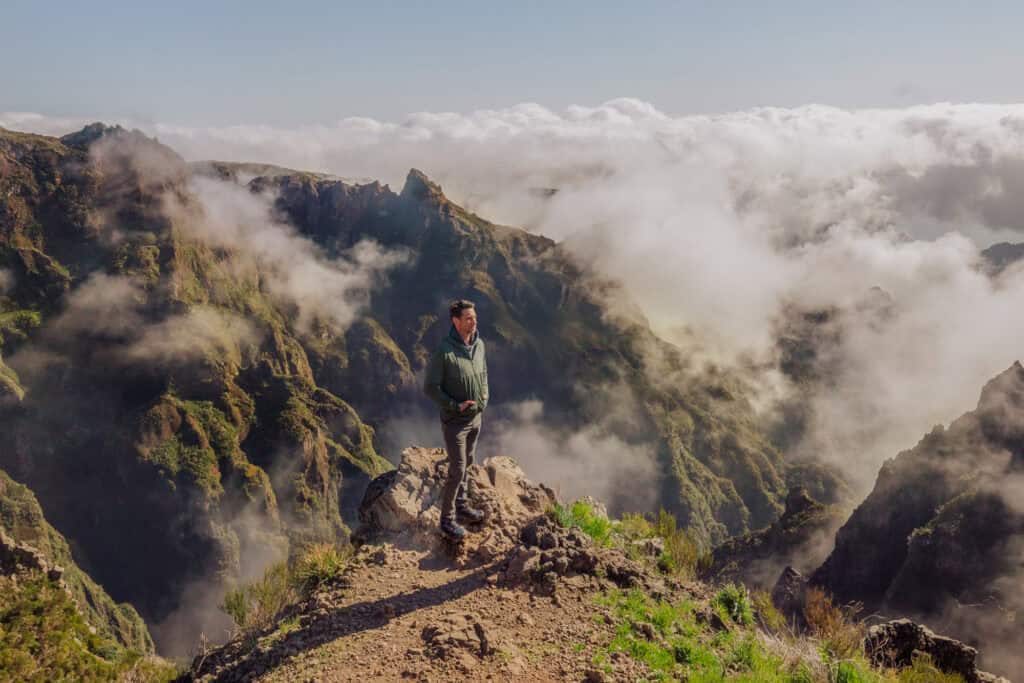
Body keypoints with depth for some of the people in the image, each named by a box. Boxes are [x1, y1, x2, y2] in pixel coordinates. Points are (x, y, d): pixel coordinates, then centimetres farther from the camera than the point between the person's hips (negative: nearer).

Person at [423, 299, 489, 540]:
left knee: (466, 464, 21)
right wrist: (454, 405, -21)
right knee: (457, 470, -2)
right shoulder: (444, 351, -23)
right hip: (455, 421, -7)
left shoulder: (479, 345, -2)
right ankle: (447, 519, 13)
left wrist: (485, 395, 2)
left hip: (477, 417, 7)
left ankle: (462, 505, 40)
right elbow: (430, 387, -17)